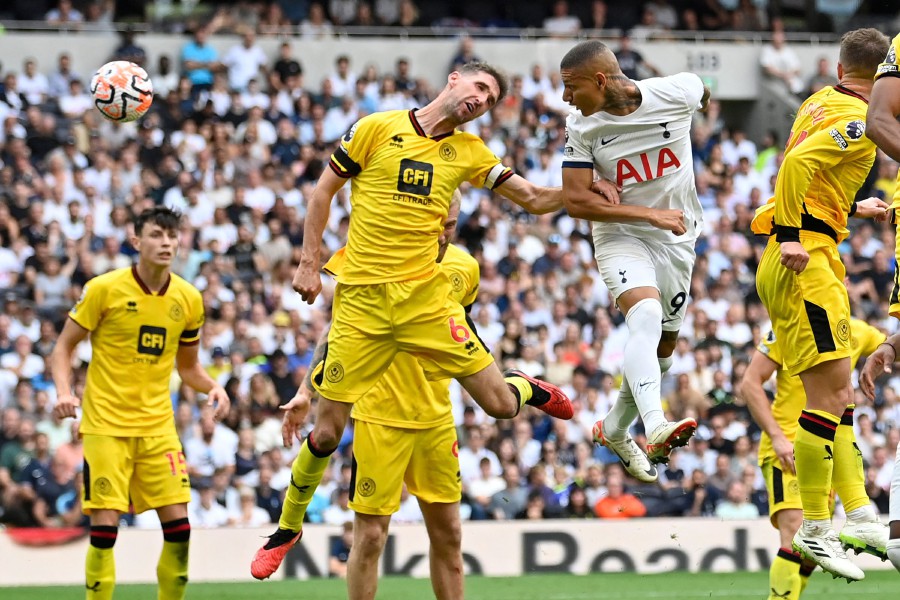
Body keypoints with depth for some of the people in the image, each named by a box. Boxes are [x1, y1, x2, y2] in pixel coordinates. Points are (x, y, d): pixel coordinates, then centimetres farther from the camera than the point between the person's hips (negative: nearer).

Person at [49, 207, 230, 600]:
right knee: (104, 525, -9)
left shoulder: (188, 299, 5)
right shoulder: (104, 289, -7)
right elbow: (64, 346, 0)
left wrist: (212, 387, -3)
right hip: (106, 424, -4)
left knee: (178, 524, -3)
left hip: (158, 426, 4)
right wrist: (63, 391, -17)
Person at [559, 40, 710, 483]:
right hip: (621, 236, -3)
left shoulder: (677, 93, -16)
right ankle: (655, 427, -46)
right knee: (646, 314, -31)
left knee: (663, 346, 14)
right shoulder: (582, 127, -14)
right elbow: (575, 202, -16)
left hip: (677, 237, 3)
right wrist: (651, 215, -22)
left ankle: (614, 429, 36)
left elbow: (704, 95, 8)